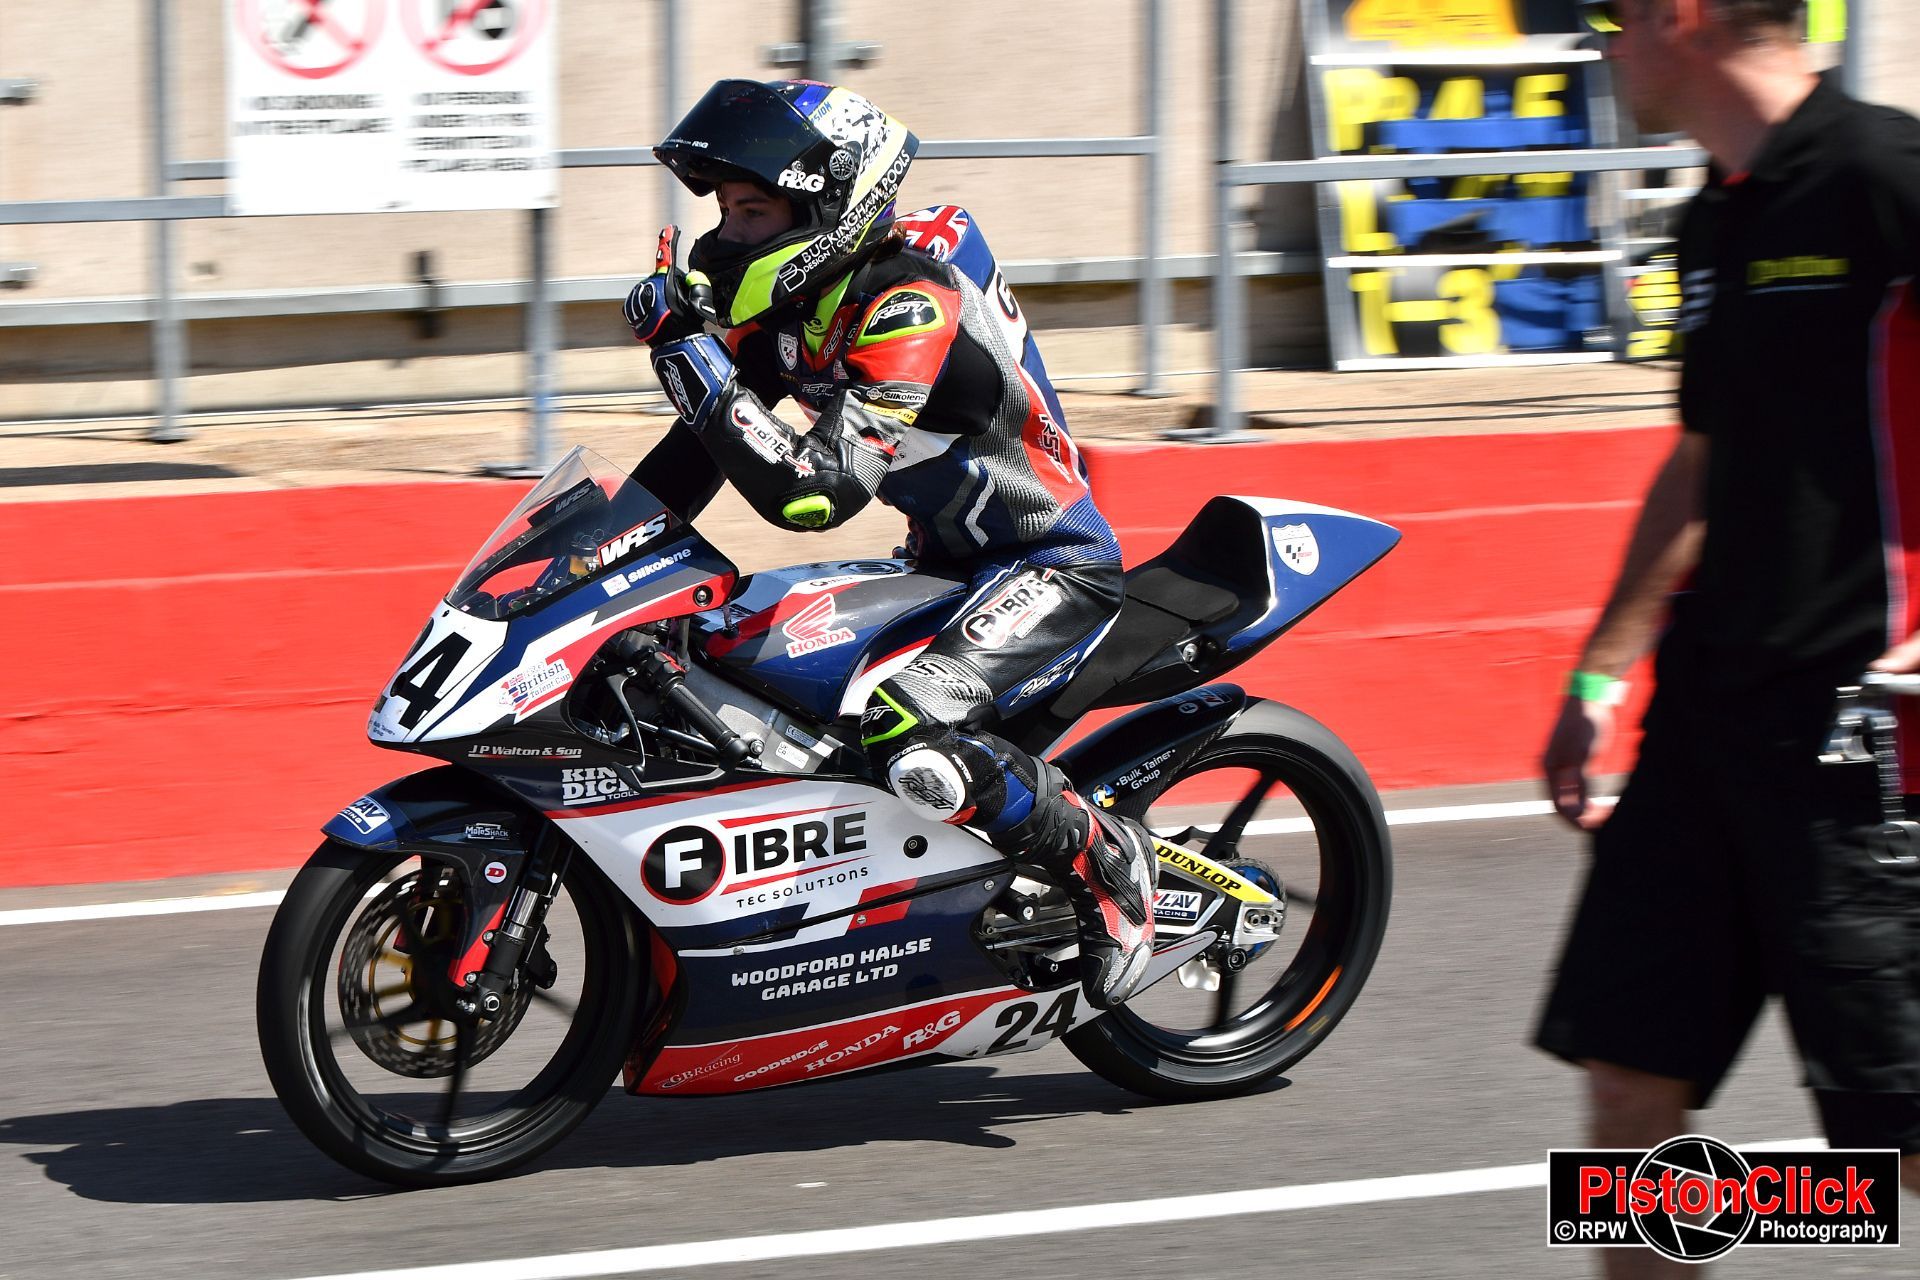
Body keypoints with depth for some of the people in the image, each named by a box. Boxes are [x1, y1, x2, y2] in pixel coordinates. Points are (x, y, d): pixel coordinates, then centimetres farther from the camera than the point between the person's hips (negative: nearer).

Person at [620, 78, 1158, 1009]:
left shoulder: (906, 304, -26)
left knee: (908, 738, -31)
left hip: (1052, 566, -10)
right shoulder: (785, 308, 2)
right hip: (954, 560, 10)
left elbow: (816, 490, -34)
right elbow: (693, 457, 11)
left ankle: (1106, 861, -12)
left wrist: (697, 364, -34)